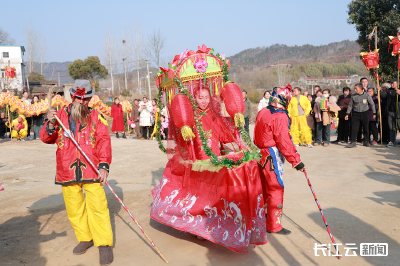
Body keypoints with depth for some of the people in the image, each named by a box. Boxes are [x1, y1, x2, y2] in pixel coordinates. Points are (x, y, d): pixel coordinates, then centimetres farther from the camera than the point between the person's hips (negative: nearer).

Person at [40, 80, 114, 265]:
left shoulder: (96, 117, 3)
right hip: (67, 171, 3)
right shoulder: (60, 115, 9)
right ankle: (85, 238, 31)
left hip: (91, 171, -2)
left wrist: (104, 165, -14)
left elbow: (104, 141, -4)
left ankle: (104, 244, 6)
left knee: (98, 206, -6)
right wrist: (51, 125, -14)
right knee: (74, 208, 12)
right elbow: (46, 138, 7)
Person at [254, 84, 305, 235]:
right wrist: (296, 161, -14)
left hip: (259, 153, 9)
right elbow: (284, 142, -20)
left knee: (264, 187, 22)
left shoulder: (262, 112, 8)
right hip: (272, 157, -9)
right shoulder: (280, 117, -18)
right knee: (276, 189, -1)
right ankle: (273, 225, 6)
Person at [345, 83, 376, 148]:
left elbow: (372, 104, 6)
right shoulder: (353, 96, 1)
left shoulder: (367, 95, -4)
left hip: (364, 113, -1)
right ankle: (353, 142, -7)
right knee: (354, 128, -7)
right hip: (356, 113, 1)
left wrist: (374, 113, 6)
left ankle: (366, 141, 24)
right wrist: (347, 114, 9)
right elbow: (350, 105, 11)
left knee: (366, 128, 9)